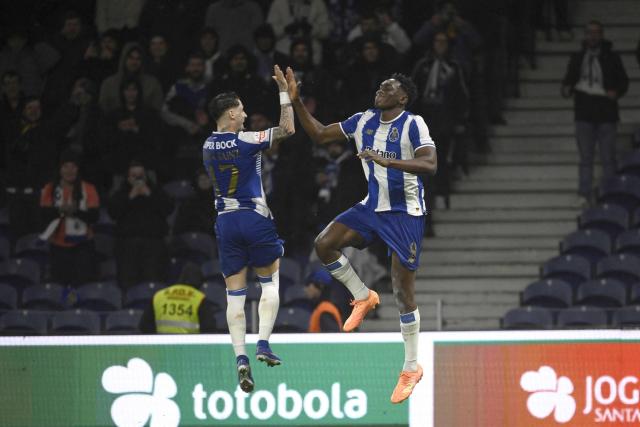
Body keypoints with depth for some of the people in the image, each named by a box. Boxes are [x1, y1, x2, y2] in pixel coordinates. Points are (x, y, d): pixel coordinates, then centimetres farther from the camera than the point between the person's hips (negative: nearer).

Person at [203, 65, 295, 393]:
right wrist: (284, 92, -1)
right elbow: (287, 130, -7)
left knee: (234, 292, 4)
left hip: (225, 222, 5)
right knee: (270, 281, 12)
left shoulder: (208, 146, 6)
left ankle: (241, 357, -7)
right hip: (254, 217, -4)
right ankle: (263, 344, 0)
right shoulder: (245, 141, -12)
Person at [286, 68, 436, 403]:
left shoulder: (413, 124, -14)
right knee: (324, 244, -13)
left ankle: (411, 368, 5)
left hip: (406, 213, -6)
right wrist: (296, 102, 3)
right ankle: (363, 297, 10)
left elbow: (430, 165, -27)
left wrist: (388, 161, -38)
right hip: (373, 206, 6)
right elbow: (319, 135, 12)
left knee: (403, 291, -6)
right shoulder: (364, 121, 5)